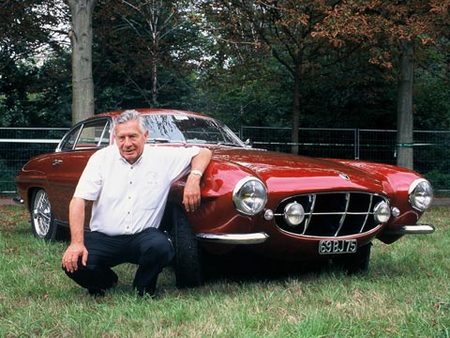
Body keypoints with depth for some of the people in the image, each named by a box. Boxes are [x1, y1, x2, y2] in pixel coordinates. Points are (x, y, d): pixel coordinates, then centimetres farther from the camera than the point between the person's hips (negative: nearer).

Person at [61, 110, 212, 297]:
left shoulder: (163, 157, -1)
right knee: (73, 263, -25)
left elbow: (204, 153, 6)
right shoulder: (101, 158, -2)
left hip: (143, 236, 0)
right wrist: (76, 243, -20)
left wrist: (194, 178, -16)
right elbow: (79, 200, -8)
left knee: (161, 246, -33)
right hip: (103, 238, 1)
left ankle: (143, 289, 0)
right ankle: (105, 281, 12)